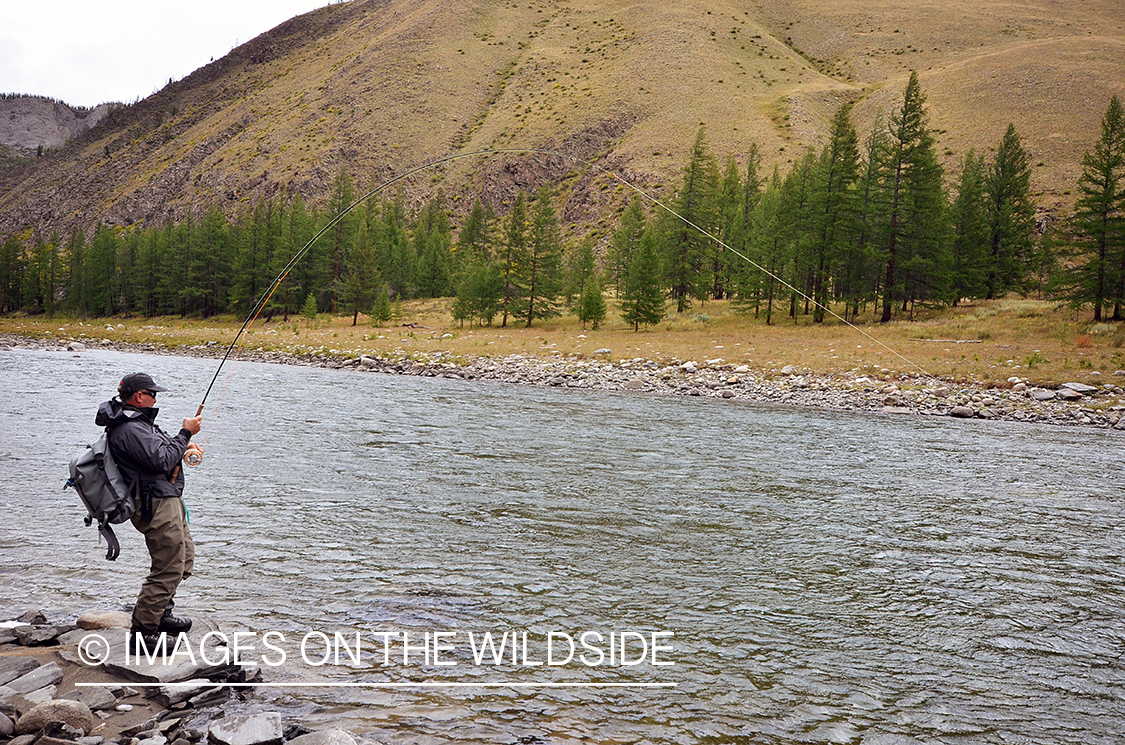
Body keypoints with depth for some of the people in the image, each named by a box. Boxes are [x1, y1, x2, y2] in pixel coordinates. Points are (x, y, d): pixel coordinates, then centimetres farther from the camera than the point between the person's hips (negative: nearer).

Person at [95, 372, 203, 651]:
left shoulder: (132, 422, 15)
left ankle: (160, 614, 32)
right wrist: (185, 433, -13)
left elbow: (157, 450, 28)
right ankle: (142, 632, -2)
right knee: (169, 568, -9)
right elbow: (162, 461, -24)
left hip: (165, 500, 12)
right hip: (157, 505, -12)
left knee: (184, 556, 22)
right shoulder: (130, 429, -20)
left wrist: (184, 447, 12)